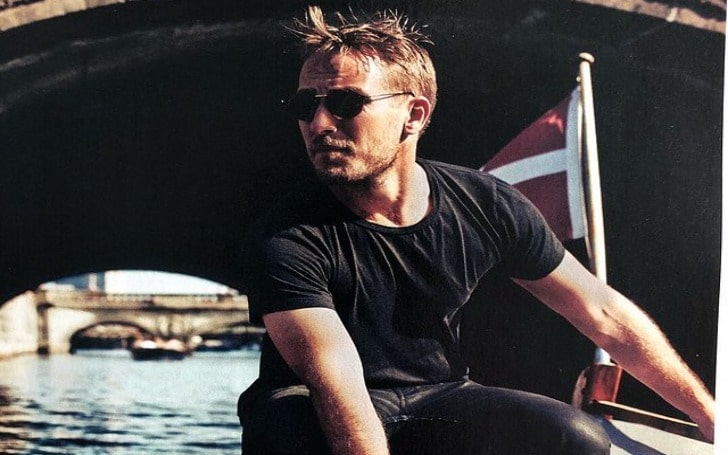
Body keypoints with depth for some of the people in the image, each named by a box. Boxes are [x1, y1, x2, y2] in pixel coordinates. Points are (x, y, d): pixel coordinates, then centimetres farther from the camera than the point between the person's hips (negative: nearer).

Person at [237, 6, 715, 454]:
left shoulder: (487, 206, -9)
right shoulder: (290, 238, -20)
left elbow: (606, 316, -1)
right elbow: (338, 386, -29)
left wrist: (711, 416, 2)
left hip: (437, 402, 4)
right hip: (315, 411, -3)